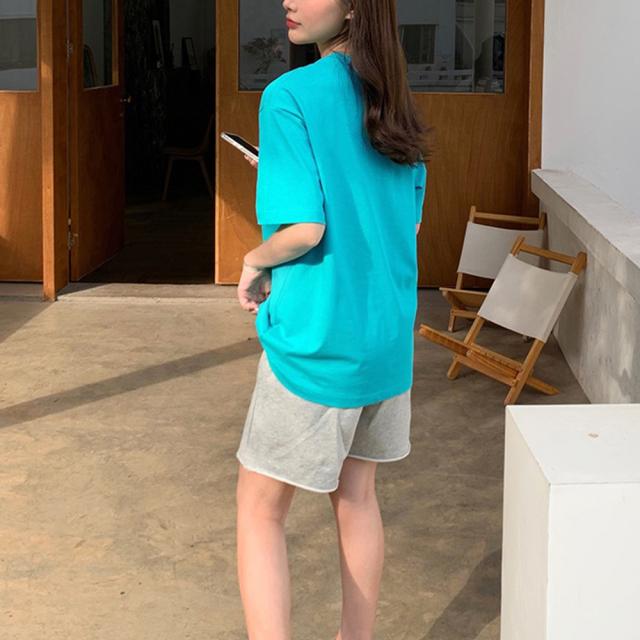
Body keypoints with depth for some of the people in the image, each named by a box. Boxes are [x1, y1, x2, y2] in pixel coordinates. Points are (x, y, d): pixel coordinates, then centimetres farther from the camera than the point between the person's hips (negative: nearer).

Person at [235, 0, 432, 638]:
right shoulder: (395, 103, 5)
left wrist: (255, 260, -3)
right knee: (356, 494, 19)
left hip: (317, 338, -7)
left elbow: (303, 227, -23)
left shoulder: (290, 96, -16)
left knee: (259, 507, 6)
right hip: (389, 334, 7)